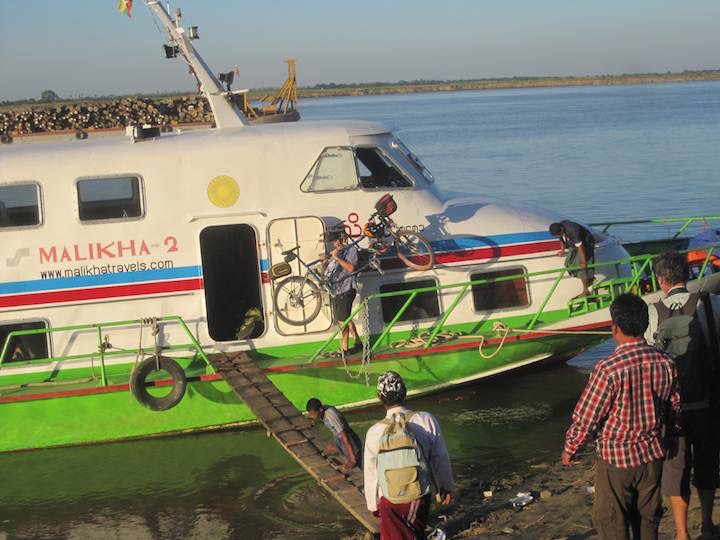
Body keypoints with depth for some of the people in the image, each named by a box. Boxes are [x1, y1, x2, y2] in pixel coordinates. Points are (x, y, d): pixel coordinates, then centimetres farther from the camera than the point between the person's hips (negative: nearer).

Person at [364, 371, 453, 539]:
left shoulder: (375, 432, -17)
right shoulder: (427, 420, -15)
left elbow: (371, 473, -7)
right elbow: (440, 458, -5)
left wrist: (372, 504, 9)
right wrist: (445, 486, 12)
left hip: (391, 500, -2)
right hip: (422, 495, 2)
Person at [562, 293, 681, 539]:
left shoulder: (608, 369, -24)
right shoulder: (665, 362, -7)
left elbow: (586, 417, -15)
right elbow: (674, 407, 8)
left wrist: (569, 448, 1)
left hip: (615, 458, -5)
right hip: (652, 454, 5)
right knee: (648, 520, 18)